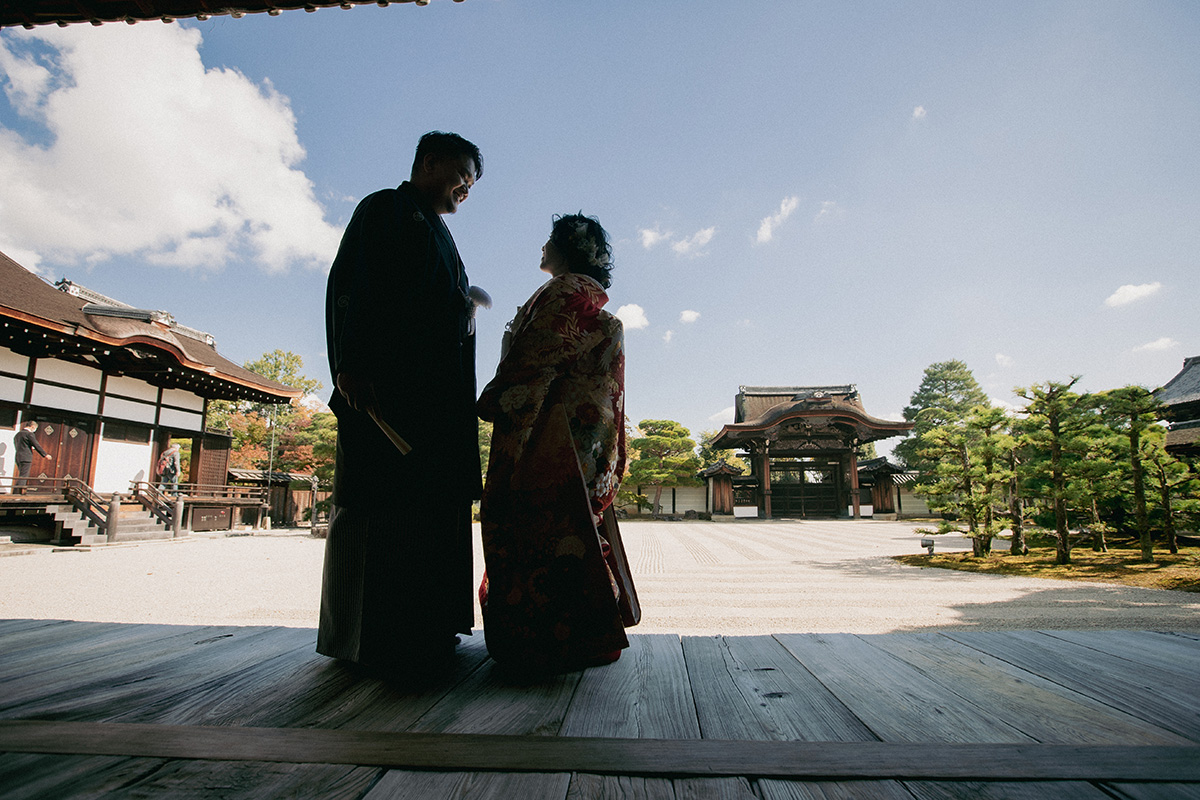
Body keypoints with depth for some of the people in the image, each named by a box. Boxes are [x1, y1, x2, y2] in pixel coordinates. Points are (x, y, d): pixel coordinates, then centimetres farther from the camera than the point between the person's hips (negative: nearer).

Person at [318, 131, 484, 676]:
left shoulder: (439, 237, 30)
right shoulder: (385, 209, 6)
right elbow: (348, 283, -8)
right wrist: (349, 363, -20)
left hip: (439, 398, 9)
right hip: (386, 388, -9)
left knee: (431, 504, 6)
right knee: (380, 502, -8)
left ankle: (423, 628, 12)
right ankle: (367, 636, 0)